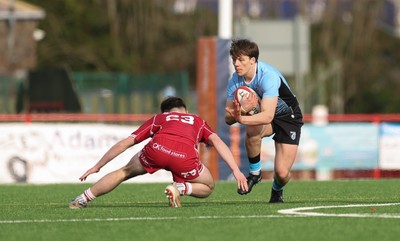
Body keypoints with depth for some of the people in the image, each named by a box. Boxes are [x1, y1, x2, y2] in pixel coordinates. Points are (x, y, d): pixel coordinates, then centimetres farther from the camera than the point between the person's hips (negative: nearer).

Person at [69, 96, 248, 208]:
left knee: (124, 172, 27)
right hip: (185, 156, -1)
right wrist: (236, 170, 9)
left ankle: (82, 199, 22)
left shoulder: (159, 118, 36)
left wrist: (97, 166, 40)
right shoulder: (198, 122, 36)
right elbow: (217, 142, 16)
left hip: (157, 148, 1)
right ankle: (180, 188, -3)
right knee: (208, 187, 25)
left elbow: (125, 143, 34)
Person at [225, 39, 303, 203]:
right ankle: (255, 173, -11)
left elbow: (267, 116, -43)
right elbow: (228, 119, -17)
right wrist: (241, 110, -39)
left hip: (288, 117, -4)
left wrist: (241, 119, -57)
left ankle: (277, 190, 24)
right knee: (252, 130, -35)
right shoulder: (235, 80, -16)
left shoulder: (268, 76, -33)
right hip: (263, 117, 4)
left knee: (282, 173, -14)